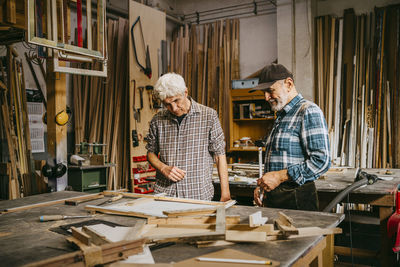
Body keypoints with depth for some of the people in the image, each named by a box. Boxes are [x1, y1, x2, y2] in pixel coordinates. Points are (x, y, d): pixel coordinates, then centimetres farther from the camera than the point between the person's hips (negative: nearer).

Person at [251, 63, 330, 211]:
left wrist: (280, 176, -19)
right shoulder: (281, 116, 18)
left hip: (296, 200, -8)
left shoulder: (309, 111, -11)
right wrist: (262, 185, 8)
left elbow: (321, 161, -20)